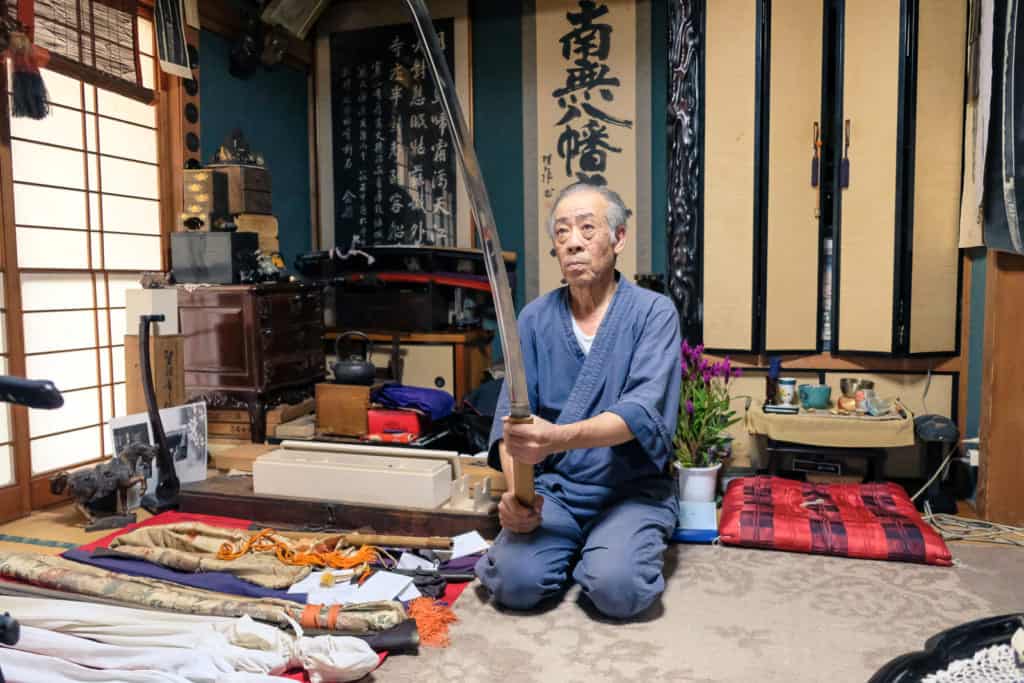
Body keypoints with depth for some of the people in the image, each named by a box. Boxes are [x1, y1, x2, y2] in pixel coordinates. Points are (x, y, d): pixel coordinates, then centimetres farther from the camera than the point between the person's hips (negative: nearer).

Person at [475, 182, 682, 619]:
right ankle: (573, 551, 11)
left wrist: (557, 438, -37)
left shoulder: (653, 312, -5)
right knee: (515, 582, -21)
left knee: (618, 590, -26)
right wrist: (515, 488, -20)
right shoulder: (535, 318, 5)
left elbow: (642, 411, -20)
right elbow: (510, 412, -1)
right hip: (552, 488, 2)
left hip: (631, 489, -2)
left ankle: (627, 547, 8)